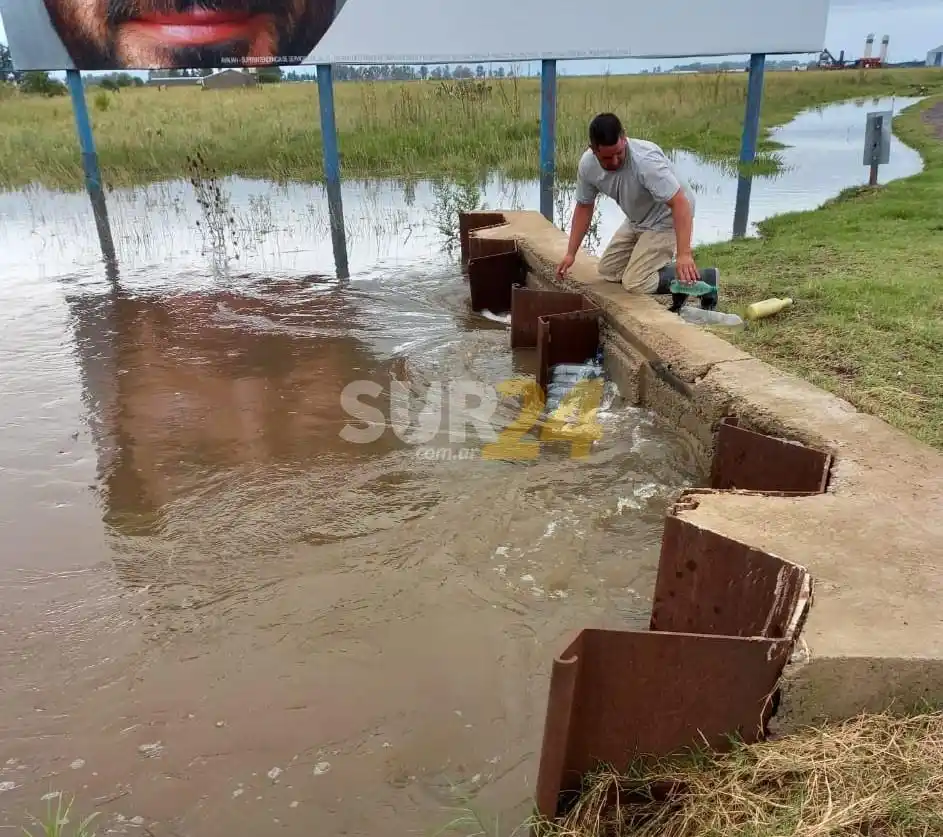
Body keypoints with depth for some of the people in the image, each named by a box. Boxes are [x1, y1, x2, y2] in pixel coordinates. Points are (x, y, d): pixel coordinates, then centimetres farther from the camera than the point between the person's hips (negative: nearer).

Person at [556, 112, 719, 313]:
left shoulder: (645, 160, -35)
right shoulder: (587, 164, -14)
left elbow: (680, 203, -39)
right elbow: (584, 206, 1)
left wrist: (684, 254, -49)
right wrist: (571, 254, -4)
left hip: (667, 219, -7)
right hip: (637, 221, 8)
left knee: (634, 283, -16)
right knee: (608, 270, 7)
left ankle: (702, 279, -5)